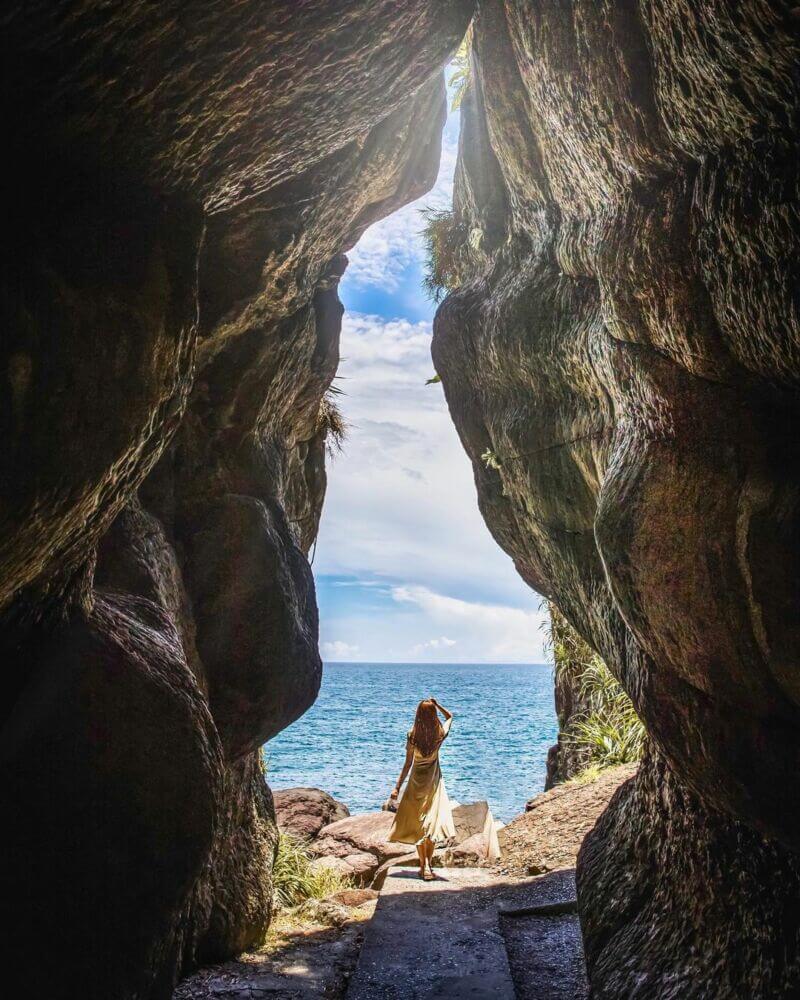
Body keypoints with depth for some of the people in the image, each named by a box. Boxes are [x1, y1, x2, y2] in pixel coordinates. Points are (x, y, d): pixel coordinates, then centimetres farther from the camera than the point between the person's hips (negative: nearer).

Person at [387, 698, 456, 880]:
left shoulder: (412, 735, -13)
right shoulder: (440, 734, -9)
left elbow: (408, 763, -10)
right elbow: (450, 716, 14)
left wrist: (397, 787, -4)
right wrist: (437, 705, 2)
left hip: (417, 781, 0)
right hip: (434, 782, 0)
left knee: (418, 824, 9)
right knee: (432, 822, 3)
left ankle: (424, 865, 6)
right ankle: (427, 864, -4)